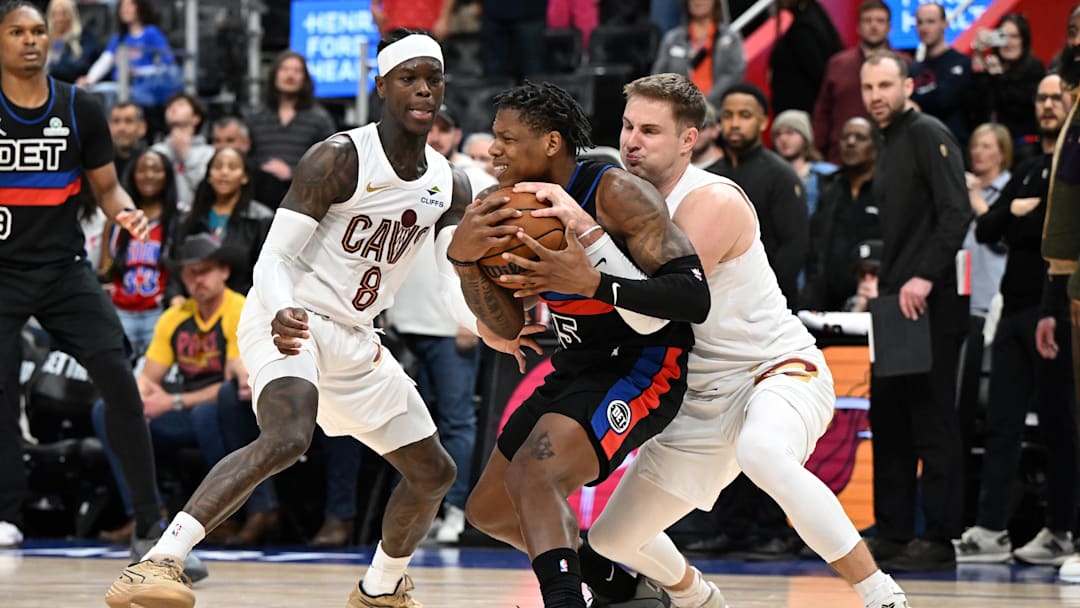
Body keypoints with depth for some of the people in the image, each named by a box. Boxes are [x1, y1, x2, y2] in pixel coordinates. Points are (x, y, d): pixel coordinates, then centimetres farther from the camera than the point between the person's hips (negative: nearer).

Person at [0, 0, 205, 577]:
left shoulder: (80, 110, 2)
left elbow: (105, 187, 10)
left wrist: (126, 212, -11)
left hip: (64, 266, 1)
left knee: (118, 379, -11)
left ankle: (150, 526, -6)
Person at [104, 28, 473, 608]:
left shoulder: (448, 186, 6)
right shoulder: (339, 159, -14)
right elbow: (273, 257, -17)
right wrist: (283, 314, -37)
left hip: (354, 341, 8)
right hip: (290, 321, -8)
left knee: (433, 473, 13)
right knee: (288, 435, -36)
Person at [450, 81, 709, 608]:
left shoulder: (616, 193, -19)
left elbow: (694, 299, -26)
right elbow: (509, 326, 3)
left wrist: (593, 283, -36)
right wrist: (463, 258, -14)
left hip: (638, 367, -9)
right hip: (576, 368, 10)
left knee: (533, 475, -32)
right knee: (489, 509, 20)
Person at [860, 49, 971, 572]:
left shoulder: (929, 136, -8)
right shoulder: (888, 147, 20)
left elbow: (956, 212, -18)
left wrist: (924, 278, -24)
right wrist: (882, 285, 13)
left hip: (931, 302, -9)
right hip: (894, 304, 9)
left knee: (933, 421, -7)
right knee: (888, 419, 9)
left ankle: (939, 539, -5)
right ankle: (892, 533, 13)